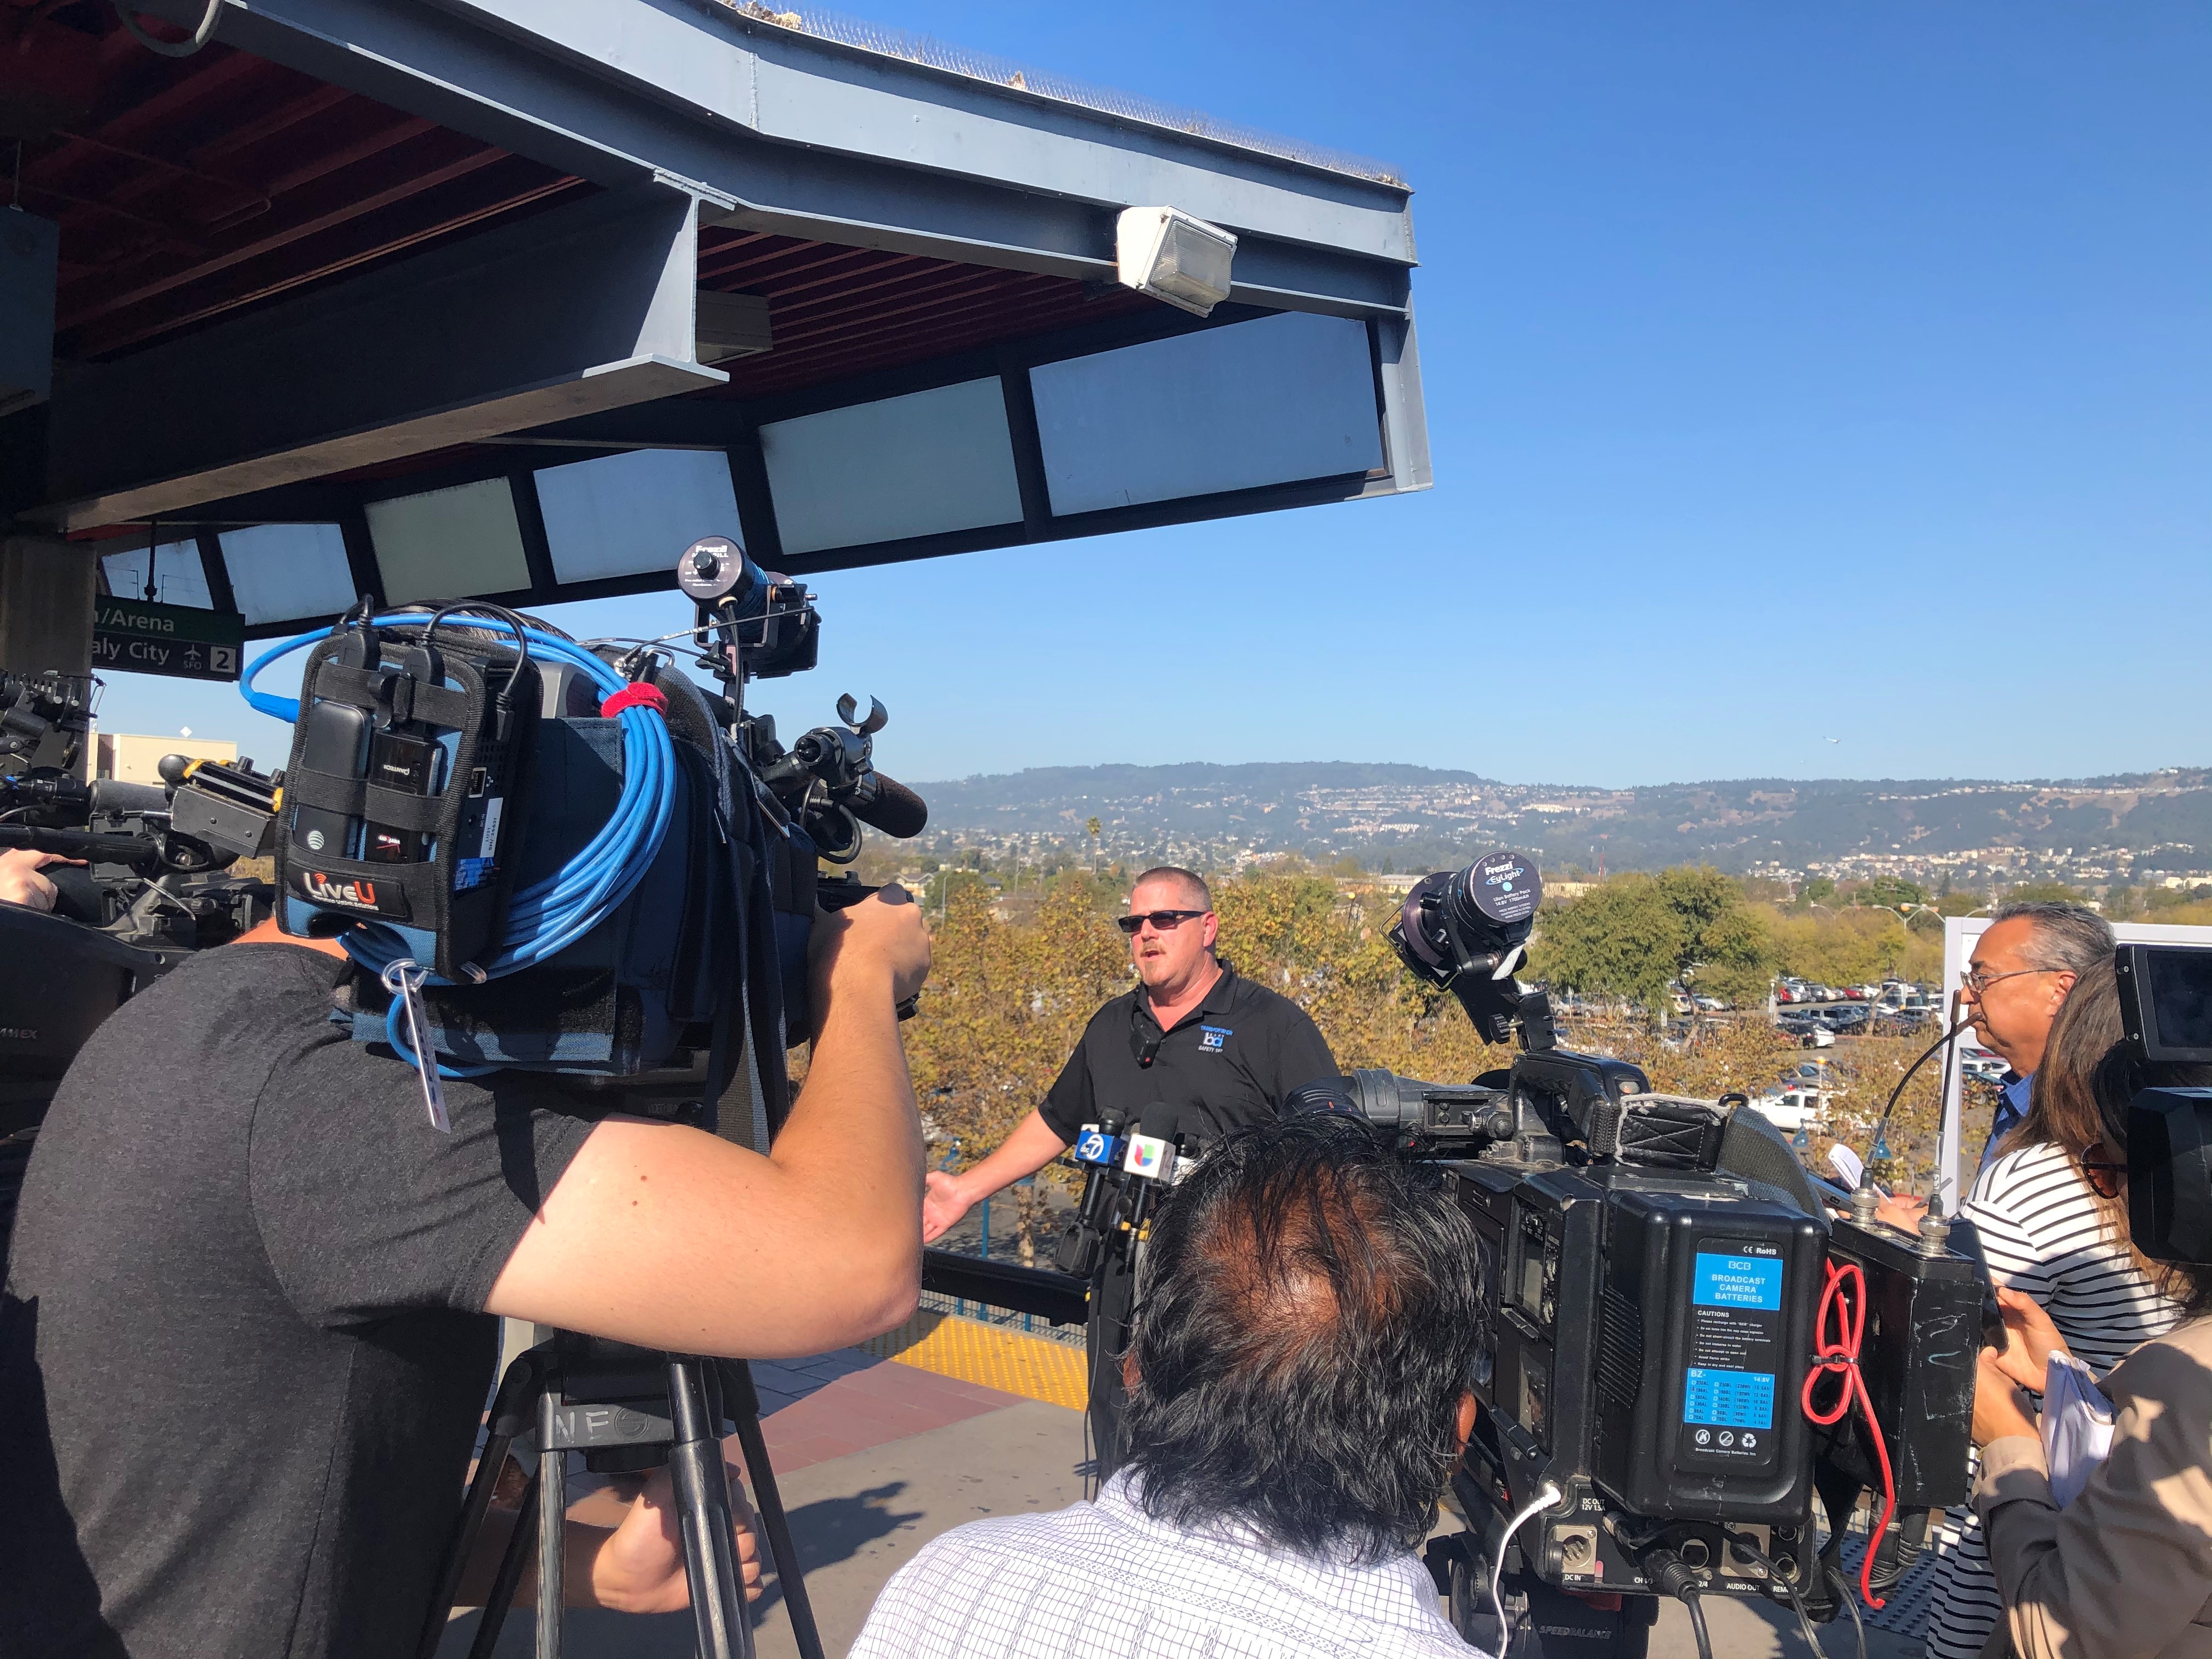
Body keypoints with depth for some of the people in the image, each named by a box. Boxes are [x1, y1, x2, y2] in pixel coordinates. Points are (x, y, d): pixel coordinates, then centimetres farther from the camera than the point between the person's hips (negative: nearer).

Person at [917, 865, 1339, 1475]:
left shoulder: (1275, 1026, -4)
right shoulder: (1111, 1026, 15)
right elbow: (1056, 1122, 23)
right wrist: (966, 1189, 19)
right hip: (1125, 1288, 6)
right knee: (1121, 1465, 16)